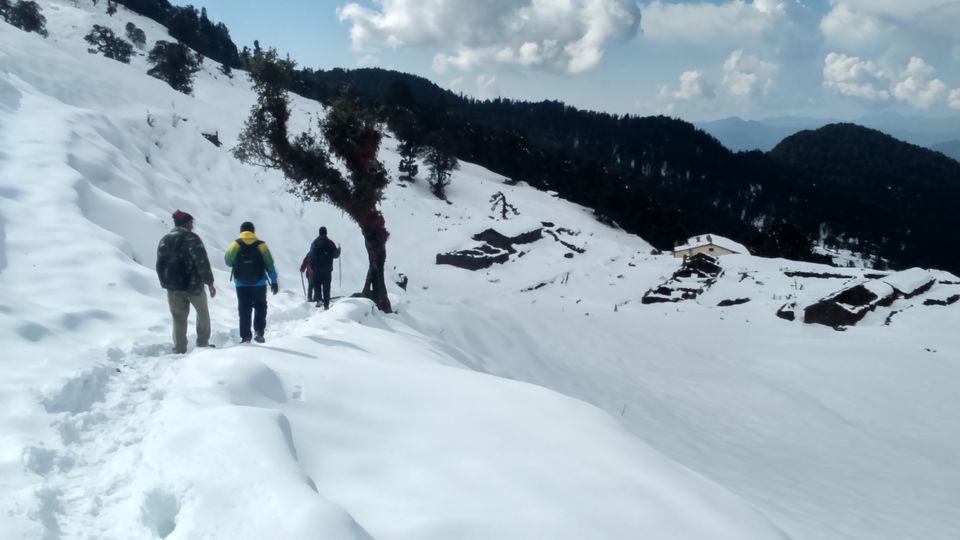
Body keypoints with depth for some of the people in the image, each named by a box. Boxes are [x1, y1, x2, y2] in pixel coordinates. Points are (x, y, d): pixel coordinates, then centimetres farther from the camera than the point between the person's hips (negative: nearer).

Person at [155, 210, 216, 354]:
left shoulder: (164, 240, 9)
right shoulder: (191, 238, -11)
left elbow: (160, 265, 12)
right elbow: (202, 262, -17)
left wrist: (166, 284, 18)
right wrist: (209, 282, -13)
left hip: (173, 287, 5)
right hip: (193, 285, -5)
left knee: (179, 319, 9)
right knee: (203, 313, 16)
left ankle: (179, 351, 6)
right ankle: (203, 344, 20)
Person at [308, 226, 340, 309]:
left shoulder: (314, 243, -3)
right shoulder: (330, 243, -3)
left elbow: (311, 256, -4)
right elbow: (335, 255, 1)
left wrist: (311, 266, 10)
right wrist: (339, 250, 23)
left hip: (317, 268, 0)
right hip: (327, 269, 0)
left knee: (317, 284, 12)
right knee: (326, 287, 5)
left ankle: (319, 299, -7)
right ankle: (326, 305, 3)